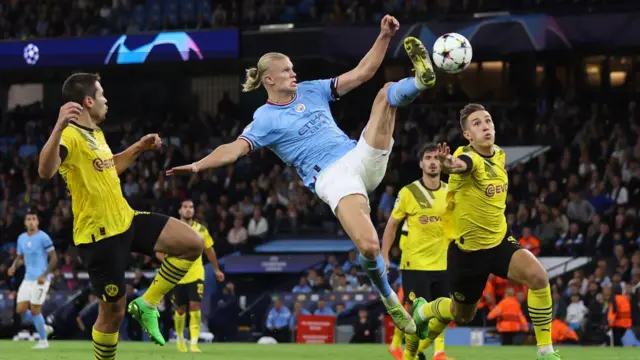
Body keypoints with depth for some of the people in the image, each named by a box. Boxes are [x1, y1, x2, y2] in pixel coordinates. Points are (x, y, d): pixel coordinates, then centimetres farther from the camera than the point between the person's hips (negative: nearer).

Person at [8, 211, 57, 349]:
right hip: (28, 279, 7)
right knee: (21, 309, 2)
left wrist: (44, 275, -18)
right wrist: (14, 267, 0)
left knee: (35, 310, -8)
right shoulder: (21, 238, 11)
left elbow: (54, 258, -10)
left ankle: (43, 341, 6)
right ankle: (43, 327, 22)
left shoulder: (43, 238, -9)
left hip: (40, 279, -7)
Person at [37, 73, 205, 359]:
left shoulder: (96, 134, 12)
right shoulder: (70, 136, -20)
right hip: (99, 235, -9)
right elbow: (45, 172, -40)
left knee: (193, 243, -2)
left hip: (126, 220, 9)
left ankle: (147, 305, 7)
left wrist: (139, 148, 26)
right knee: (113, 312, -1)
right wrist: (59, 128, -53)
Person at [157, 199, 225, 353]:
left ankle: (194, 343, -16)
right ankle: (180, 338, 35)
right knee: (180, 310, 10)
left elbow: (209, 250, 15)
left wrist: (216, 269, 20)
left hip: (196, 275, 0)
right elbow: (159, 252, -2)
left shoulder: (201, 230, 1)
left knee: (195, 307, -14)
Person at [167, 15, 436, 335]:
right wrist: (198, 165, -27)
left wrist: (384, 36, 5)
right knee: (369, 247, -27)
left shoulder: (311, 91, 17)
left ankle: (421, 80, -37)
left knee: (388, 91, -4)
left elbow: (362, 72, 15)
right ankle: (389, 299, -4)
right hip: (332, 178, -5)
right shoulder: (265, 119, 3)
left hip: (361, 157, 6)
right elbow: (235, 148, -10)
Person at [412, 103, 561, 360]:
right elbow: (460, 165, -52)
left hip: (500, 241, 5)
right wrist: (449, 164, -74)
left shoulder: (500, 156, 0)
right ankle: (424, 310, 51)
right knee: (462, 315, 15)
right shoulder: (469, 157, -23)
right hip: (468, 249, -4)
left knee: (538, 277, -24)